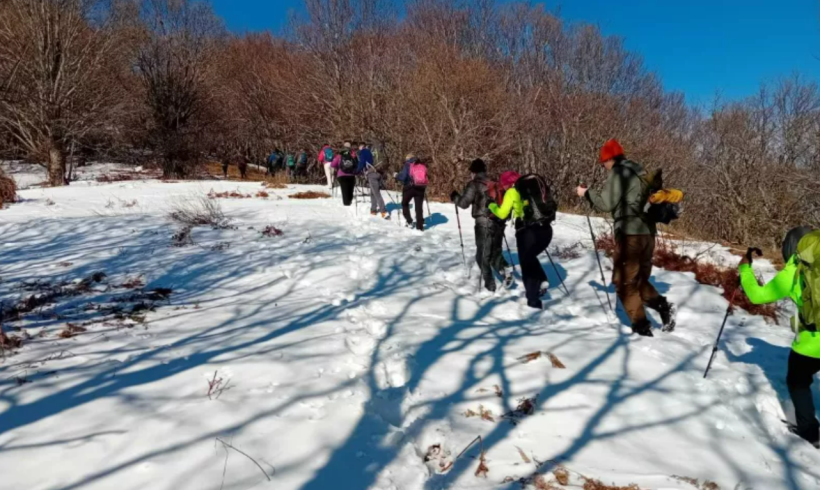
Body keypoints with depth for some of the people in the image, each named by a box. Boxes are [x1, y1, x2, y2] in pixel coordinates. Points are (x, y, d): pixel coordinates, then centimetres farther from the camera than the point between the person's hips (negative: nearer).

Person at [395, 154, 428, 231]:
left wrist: (396, 176, 10)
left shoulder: (407, 165, -2)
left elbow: (402, 176, -9)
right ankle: (420, 226, 7)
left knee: (405, 204, 19)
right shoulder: (423, 165, 12)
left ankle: (409, 222, 10)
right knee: (419, 207, 8)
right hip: (421, 188, 4)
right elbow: (425, 177, 15)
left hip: (410, 187, -3)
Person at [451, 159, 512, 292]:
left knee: (483, 256, 5)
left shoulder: (474, 185, -5)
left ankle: (490, 286, 3)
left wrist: (455, 197, 12)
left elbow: (464, 203, -6)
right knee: (496, 252, 20)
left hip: (484, 224, -6)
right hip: (498, 223, 6)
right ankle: (505, 269, -7)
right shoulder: (494, 185, 12)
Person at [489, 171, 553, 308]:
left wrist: (491, 205, 19)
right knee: (530, 257, 29)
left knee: (526, 263, 11)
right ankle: (542, 280, 9)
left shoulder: (512, 191, 2)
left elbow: (502, 214, 3)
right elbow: (545, 205, 22)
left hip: (528, 231, -6)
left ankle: (533, 301, 12)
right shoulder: (535, 184, 18)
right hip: (546, 229, 6)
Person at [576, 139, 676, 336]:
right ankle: (662, 305, 0)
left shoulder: (618, 172, -8)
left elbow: (607, 204, -10)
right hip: (647, 232, 9)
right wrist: (598, 194, 24)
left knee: (624, 281, 2)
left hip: (630, 233, -9)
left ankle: (641, 326, 1)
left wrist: (587, 193, 4)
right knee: (639, 279, 20)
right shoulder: (638, 171, 18)